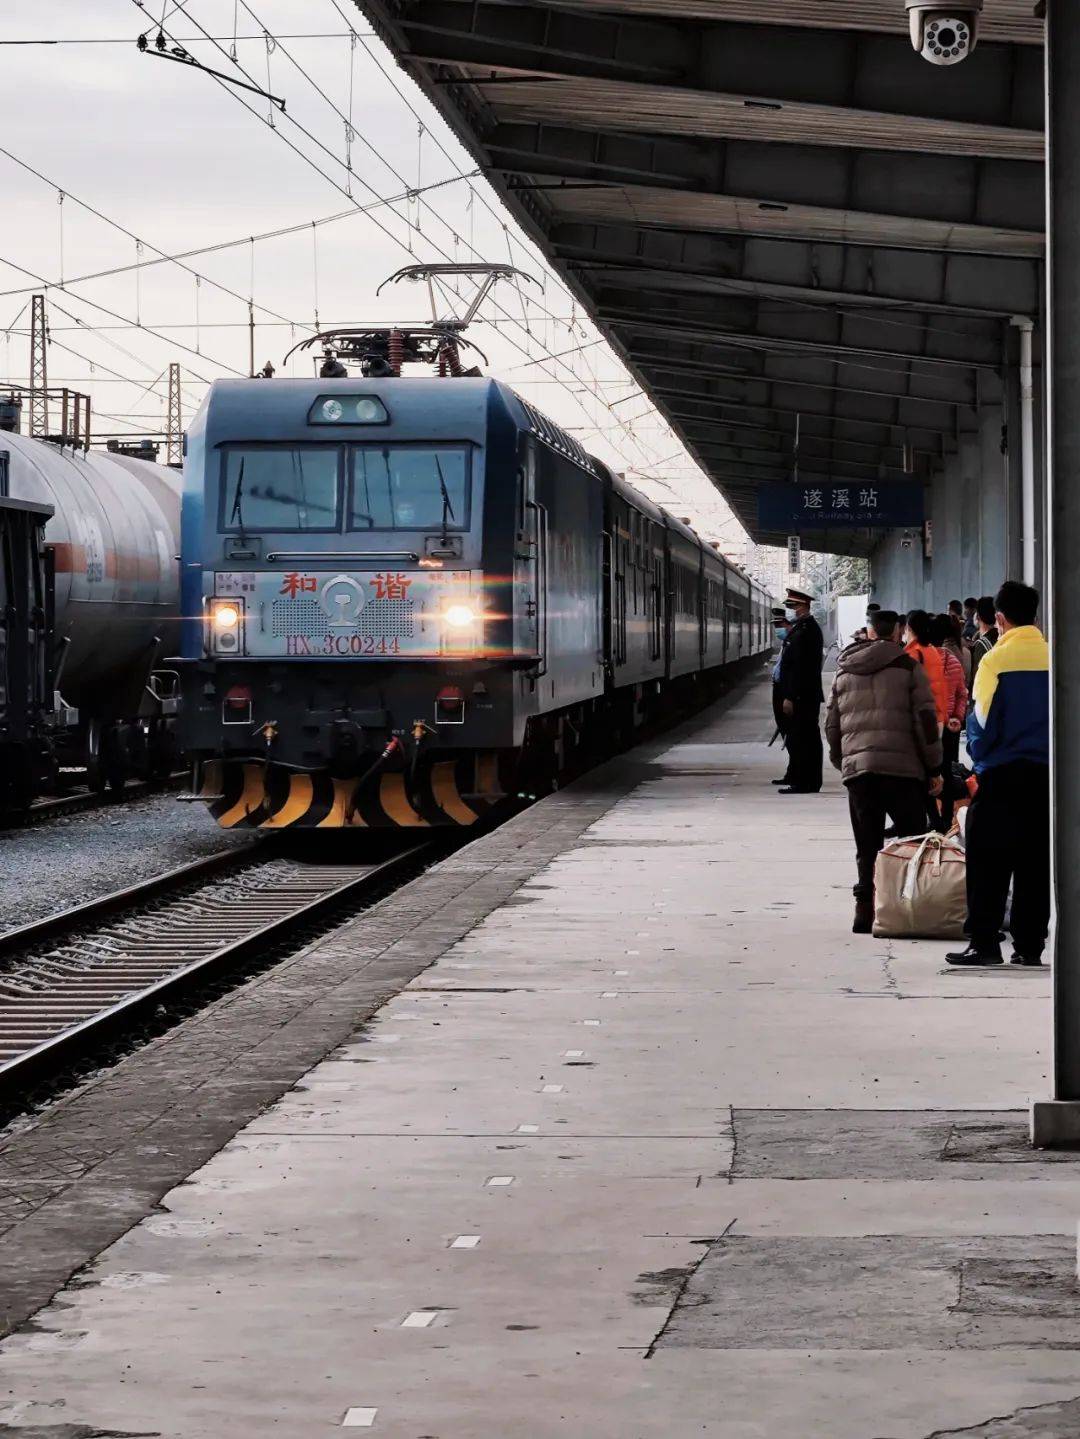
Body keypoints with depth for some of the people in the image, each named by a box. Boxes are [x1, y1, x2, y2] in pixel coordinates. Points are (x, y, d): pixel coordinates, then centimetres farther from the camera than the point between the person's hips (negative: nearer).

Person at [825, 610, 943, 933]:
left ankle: (865, 910, 3)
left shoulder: (844, 672, 15)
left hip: (856, 769, 4)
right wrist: (934, 769, 1)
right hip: (903, 769, -4)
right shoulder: (907, 667, 1)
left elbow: (832, 726, 18)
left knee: (867, 847, 8)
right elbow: (926, 720, -4)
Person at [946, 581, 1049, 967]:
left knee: (988, 863, 1)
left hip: (1002, 775, -4)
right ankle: (1029, 945, 7)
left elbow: (982, 720, -7)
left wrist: (978, 757, 11)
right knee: (1035, 862, 8)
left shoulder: (996, 659, -9)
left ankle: (983, 942, -3)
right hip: (1046, 775, 4)